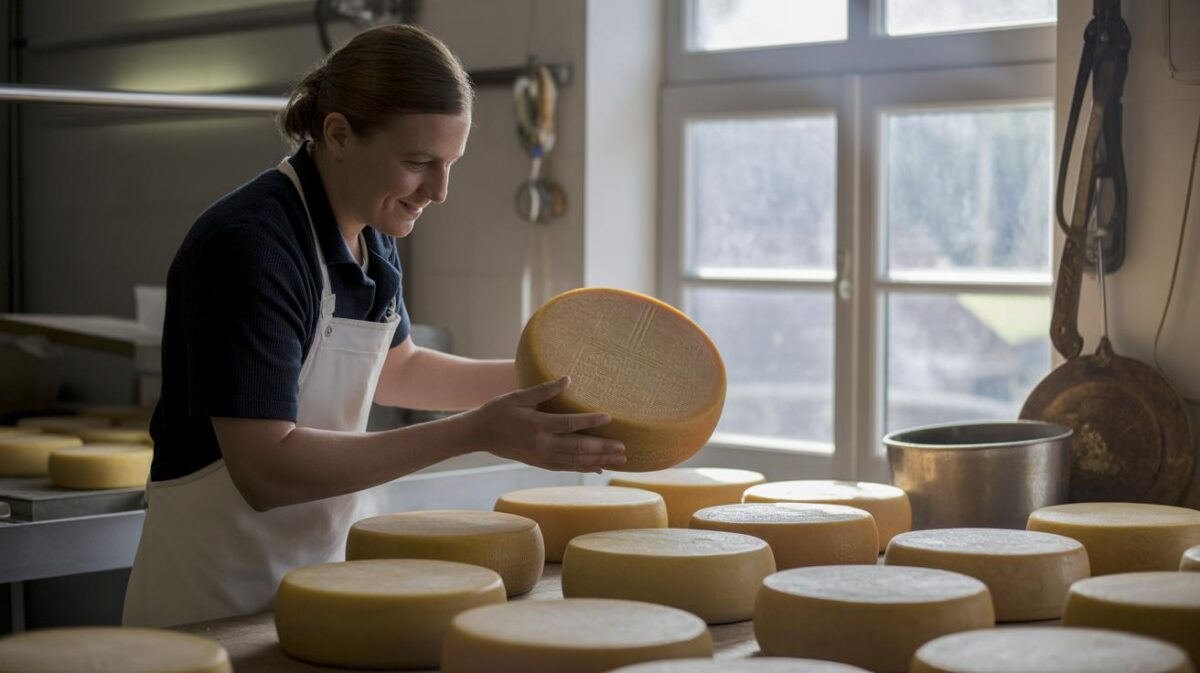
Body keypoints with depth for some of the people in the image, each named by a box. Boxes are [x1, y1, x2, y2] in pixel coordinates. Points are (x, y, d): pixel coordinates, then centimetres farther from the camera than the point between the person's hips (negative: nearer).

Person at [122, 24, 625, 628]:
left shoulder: (371, 235, 1)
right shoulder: (247, 244, -23)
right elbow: (266, 470, -28)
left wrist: (546, 377, 6)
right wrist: (475, 432, -29)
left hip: (326, 569, 8)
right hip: (221, 600, -7)